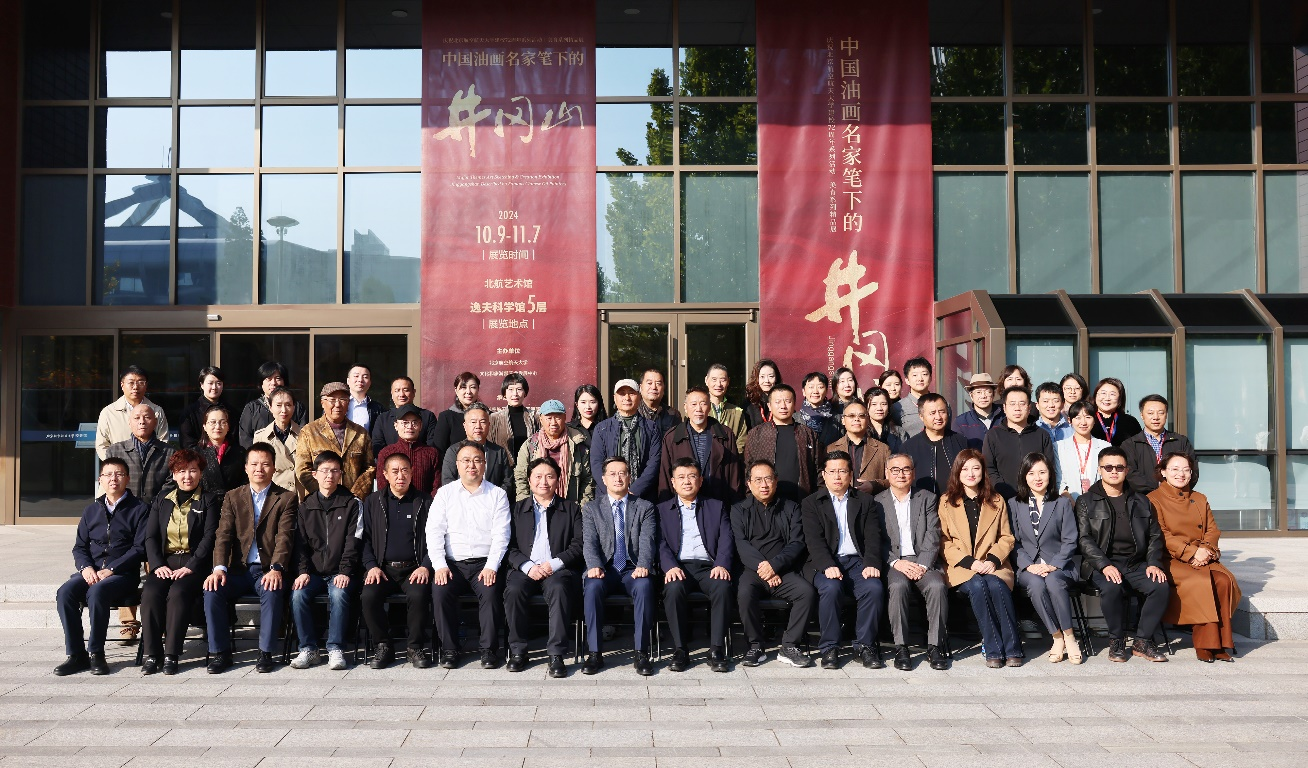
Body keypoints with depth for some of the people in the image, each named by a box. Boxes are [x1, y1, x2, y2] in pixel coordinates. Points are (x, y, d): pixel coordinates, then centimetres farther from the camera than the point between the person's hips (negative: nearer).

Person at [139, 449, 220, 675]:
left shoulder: (209, 501, 8)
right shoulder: (162, 501, 20)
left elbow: (210, 537, -3)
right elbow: (150, 537, 11)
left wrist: (190, 567, -15)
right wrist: (158, 565, -7)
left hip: (194, 564, -3)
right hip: (165, 562, 3)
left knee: (178, 592, -32)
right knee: (150, 592, -27)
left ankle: (171, 654, -27)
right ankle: (150, 654, -23)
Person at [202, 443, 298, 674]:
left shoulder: (286, 498, 6)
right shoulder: (232, 497, 14)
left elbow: (284, 537, -7)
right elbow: (224, 535, 2)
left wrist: (276, 568, -24)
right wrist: (219, 568, -16)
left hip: (268, 570, -3)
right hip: (238, 569, 3)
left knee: (272, 592, -33)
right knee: (212, 590, -25)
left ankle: (265, 653, -20)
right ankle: (219, 652, -11)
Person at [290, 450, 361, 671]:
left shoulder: (351, 504, 6)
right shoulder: (306, 506, 14)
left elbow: (353, 542, -2)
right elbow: (300, 543, 8)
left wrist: (345, 572, -15)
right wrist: (303, 571, -8)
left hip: (339, 573, -2)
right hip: (313, 572, 3)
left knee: (339, 594, -32)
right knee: (298, 595, -26)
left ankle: (335, 649, -24)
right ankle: (308, 649, -13)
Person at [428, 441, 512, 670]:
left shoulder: (497, 494, 9)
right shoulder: (445, 493, 12)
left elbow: (501, 535, 0)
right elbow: (434, 531, 3)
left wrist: (491, 567, -13)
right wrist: (439, 565, -11)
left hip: (485, 563, -1)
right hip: (452, 563, 1)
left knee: (491, 591, -29)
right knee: (440, 591, -27)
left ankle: (489, 649, -14)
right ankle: (449, 650, -13)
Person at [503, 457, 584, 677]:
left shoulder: (571, 509, 15)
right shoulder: (518, 509, 18)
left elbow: (578, 545, 4)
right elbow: (510, 547, 8)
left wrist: (554, 564, -11)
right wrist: (528, 567, -10)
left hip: (558, 570, -1)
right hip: (525, 569, 1)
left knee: (559, 588, -35)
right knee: (514, 590, -31)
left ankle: (556, 655, -28)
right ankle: (518, 651, -14)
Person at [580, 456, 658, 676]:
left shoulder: (645, 508, 12)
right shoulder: (591, 509, 13)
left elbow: (647, 541, -2)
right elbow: (589, 542, 0)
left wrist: (643, 566, -23)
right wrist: (594, 565, -21)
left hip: (632, 570, 0)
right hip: (605, 569, 0)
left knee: (644, 585, -34)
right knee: (592, 586, -34)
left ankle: (641, 653, -27)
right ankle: (594, 653, -24)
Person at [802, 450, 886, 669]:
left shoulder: (865, 502, 18)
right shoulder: (811, 504, 11)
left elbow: (873, 537, 6)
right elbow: (814, 540, -3)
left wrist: (871, 564, -13)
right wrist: (828, 566, -20)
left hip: (858, 561, 2)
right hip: (826, 564, -2)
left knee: (874, 588, -28)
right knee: (830, 588, -33)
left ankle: (865, 645, -12)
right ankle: (829, 649, -17)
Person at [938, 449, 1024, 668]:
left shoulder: (997, 501, 17)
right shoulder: (947, 502, 11)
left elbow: (1006, 537, 12)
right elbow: (944, 542, 4)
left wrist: (993, 560, -8)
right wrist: (969, 562, -11)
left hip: (992, 565, 1)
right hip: (961, 567, -1)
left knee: (996, 585, -33)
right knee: (977, 586, -33)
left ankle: (1013, 649, -25)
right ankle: (993, 650, -27)